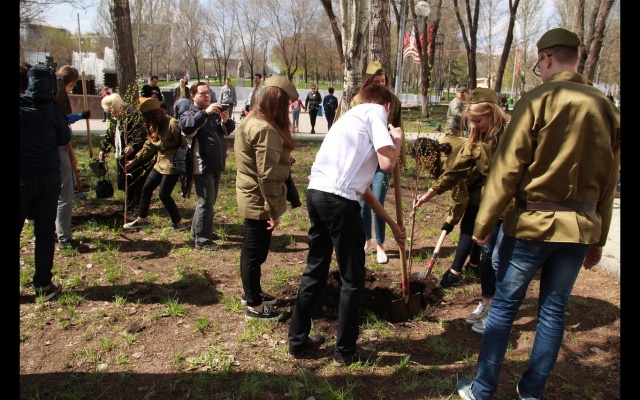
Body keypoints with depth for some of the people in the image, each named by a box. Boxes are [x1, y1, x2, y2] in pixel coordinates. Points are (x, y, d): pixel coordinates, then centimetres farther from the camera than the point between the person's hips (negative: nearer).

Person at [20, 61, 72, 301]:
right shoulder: (49, 107, 0)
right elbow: (65, 138, 7)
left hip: (22, 179, -2)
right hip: (49, 178, 2)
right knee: (45, 232, 9)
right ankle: (43, 284, 13)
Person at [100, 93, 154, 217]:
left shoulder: (134, 115, -16)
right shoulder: (113, 118, 11)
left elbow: (142, 135, -25)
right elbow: (109, 135, 23)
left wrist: (133, 146, -38)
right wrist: (103, 149, 16)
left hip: (136, 157, -8)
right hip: (121, 156, 8)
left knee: (137, 182, -2)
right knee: (125, 183, 13)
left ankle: (138, 207, 10)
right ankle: (130, 205, 28)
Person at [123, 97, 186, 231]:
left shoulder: (172, 124, -19)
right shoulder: (154, 127, 9)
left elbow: (183, 144, -20)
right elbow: (148, 147, 16)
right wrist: (134, 161, 15)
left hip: (172, 165, -9)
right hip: (160, 163, 9)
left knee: (164, 194, -4)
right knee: (146, 188, 13)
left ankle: (178, 223, 12)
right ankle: (141, 219, 28)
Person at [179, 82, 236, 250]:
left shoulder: (215, 112, 18)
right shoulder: (189, 114, -2)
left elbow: (229, 130, 9)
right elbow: (187, 127, -25)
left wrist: (226, 121, -12)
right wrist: (205, 112, -32)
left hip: (216, 164, 7)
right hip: (202, 166, -7)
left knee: (209, 201, 17)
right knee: (206, 203, -8)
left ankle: (197, 230, 32)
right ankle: (202, 240, 0)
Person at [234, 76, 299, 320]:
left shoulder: (254, 120, 9)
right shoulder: (266, 130, -24)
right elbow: (267, 175, -25)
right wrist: (274, 211, -21)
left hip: (252, 198, 10)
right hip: (259, 201, -10)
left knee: (251, 249, 22)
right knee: (255, 252, 3)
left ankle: (251, 293, 39)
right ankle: (254, 306, 19)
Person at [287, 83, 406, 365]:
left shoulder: (351, 116, 29)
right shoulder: (377, 112, 5)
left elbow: (363, 187, 29)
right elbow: (387, 164, -11)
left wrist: (392, 224, 34)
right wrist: (398, 141, 12)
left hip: (316, 193, 8)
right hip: (338, 199, -8)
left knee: (314, 270, 20)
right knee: (353, 278, 9)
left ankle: (297, 340, 32)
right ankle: (346, 350, 23)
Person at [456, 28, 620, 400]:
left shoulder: (539, 99, -9)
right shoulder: (606, 107, 8)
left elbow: (508, 167, -13)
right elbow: (609, 182, 11)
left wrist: (484, 221, -6)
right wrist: (598, 237, 19)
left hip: (534, 222, -5)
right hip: (581, 227, 5)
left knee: (505, 306, 6)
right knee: (554, 310, 14)